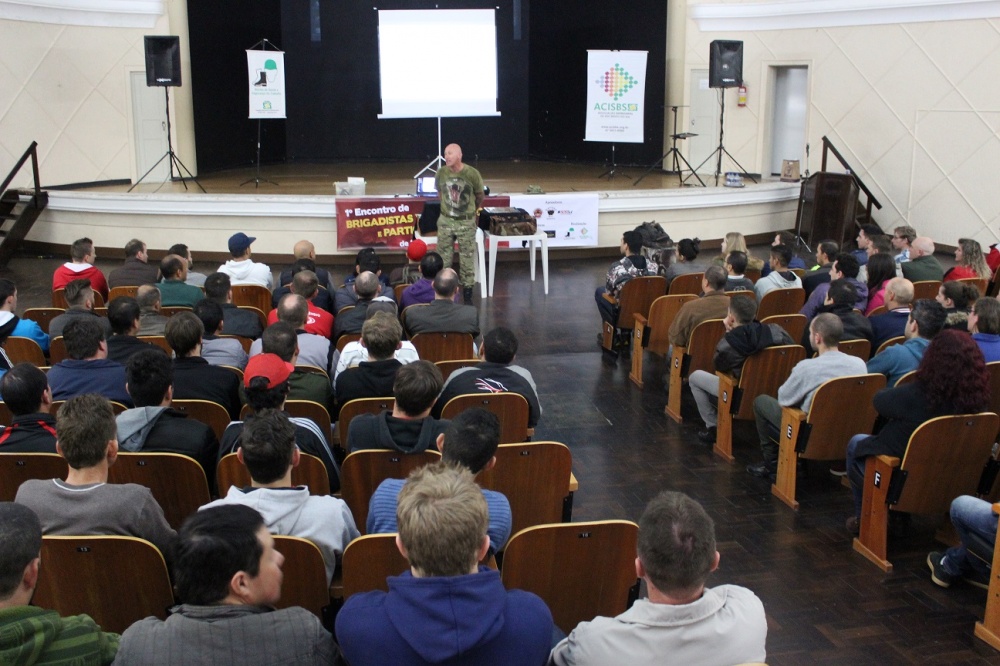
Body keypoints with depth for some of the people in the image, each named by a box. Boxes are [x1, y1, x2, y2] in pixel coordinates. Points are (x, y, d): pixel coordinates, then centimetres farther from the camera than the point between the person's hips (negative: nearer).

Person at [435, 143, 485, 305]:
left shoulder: (472, 174, -14)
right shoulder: (441, 173, -7)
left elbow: (481, 196, 3)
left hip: (466, 222, -2)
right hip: (445, 221, 2)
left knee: (467, 259, 4)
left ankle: (468, 295, 14)